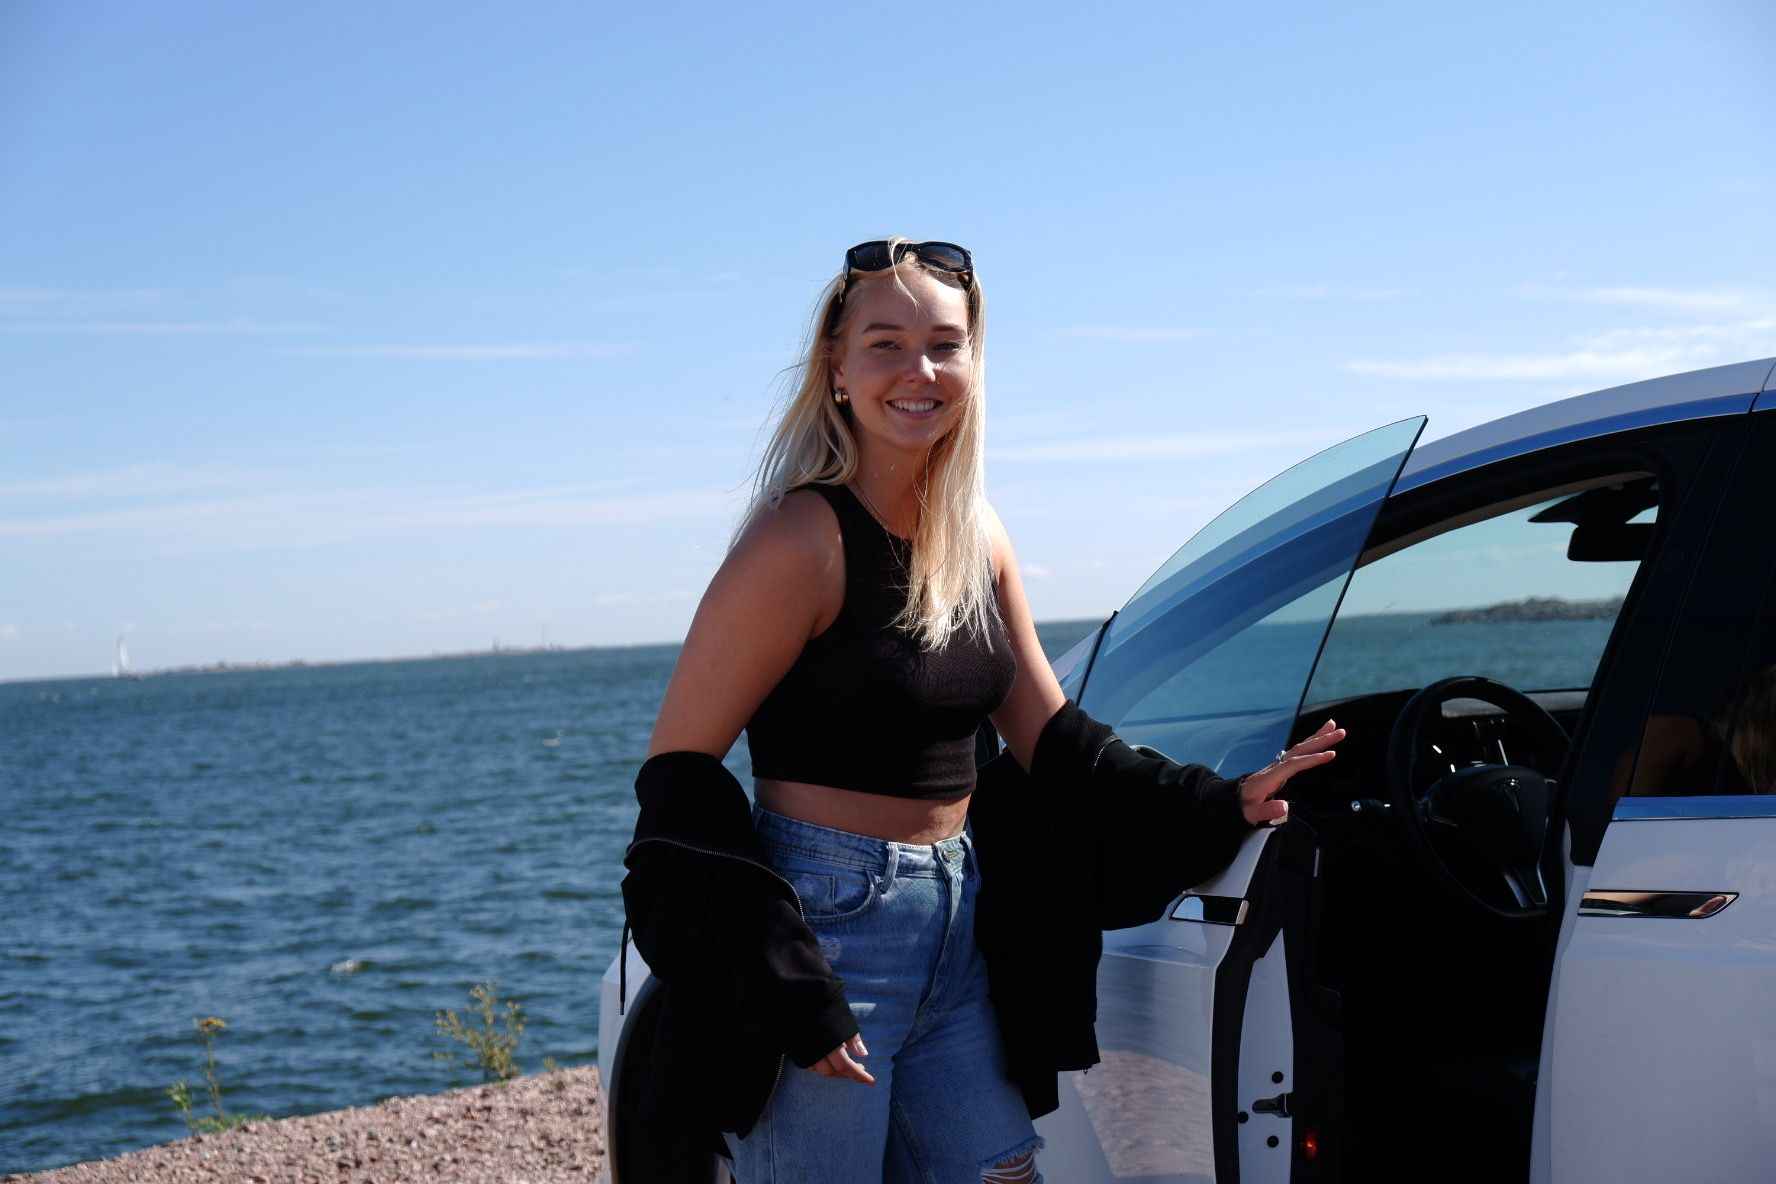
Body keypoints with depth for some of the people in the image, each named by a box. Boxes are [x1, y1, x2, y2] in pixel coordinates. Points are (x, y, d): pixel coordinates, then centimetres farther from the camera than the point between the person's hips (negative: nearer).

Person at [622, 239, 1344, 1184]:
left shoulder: (977, 539, 7)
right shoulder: (805, 539, -15)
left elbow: (1052, 742, 11)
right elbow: (679, 766, -15)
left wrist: (1224, 804, -2)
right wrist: (786, 987, -20)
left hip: (956, 927, 7)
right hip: (821, 921, -7)